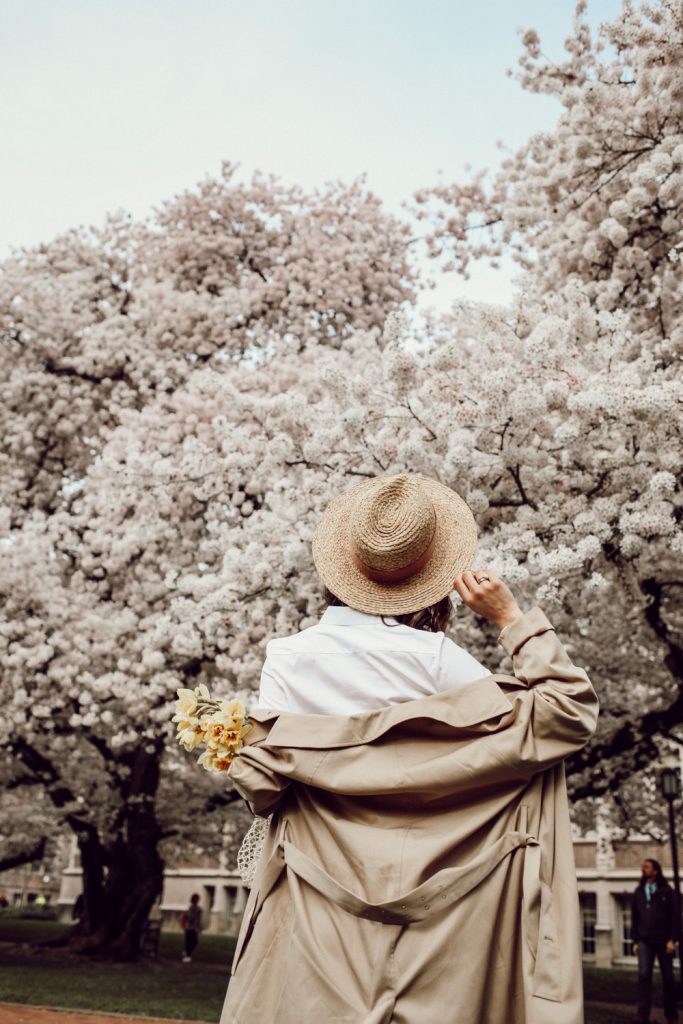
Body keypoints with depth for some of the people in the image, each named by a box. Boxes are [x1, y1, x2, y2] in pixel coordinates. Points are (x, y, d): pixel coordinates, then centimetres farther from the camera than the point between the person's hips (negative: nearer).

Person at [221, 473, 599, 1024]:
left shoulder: (288, 655, -6)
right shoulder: (434, 658, -10)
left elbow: (261, 782, -8)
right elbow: (571, 711, -8)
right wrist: (512, 618, -4)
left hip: (315, 895, 1)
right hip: (422, 894, -1)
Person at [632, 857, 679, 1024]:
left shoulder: (666, 891, 2)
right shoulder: (638, 893, 11)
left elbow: (674, 916, -2)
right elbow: (634, 919, 13)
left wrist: (672, 940, -10)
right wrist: (635, 941, 7)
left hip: (663, 940, -1)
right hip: (645, 941, 2)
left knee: (668, 978, 6)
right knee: (644, 975, -13)